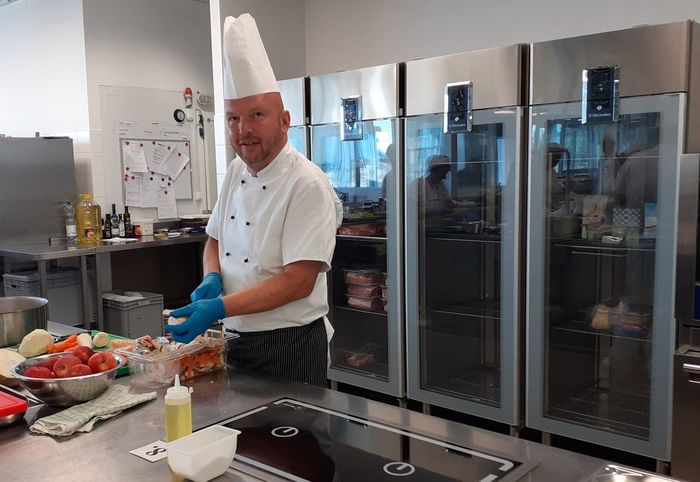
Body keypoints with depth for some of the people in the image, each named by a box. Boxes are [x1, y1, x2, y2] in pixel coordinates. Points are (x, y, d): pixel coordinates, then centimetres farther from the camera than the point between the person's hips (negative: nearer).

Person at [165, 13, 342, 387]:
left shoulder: (308, 185, -19)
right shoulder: (236, 172, 4)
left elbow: (298, 281, -24)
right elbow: (215, 241, 16)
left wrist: (219, 308, -27)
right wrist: (212, 279, -5)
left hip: (290, 346, -7)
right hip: (235, 340, 7)